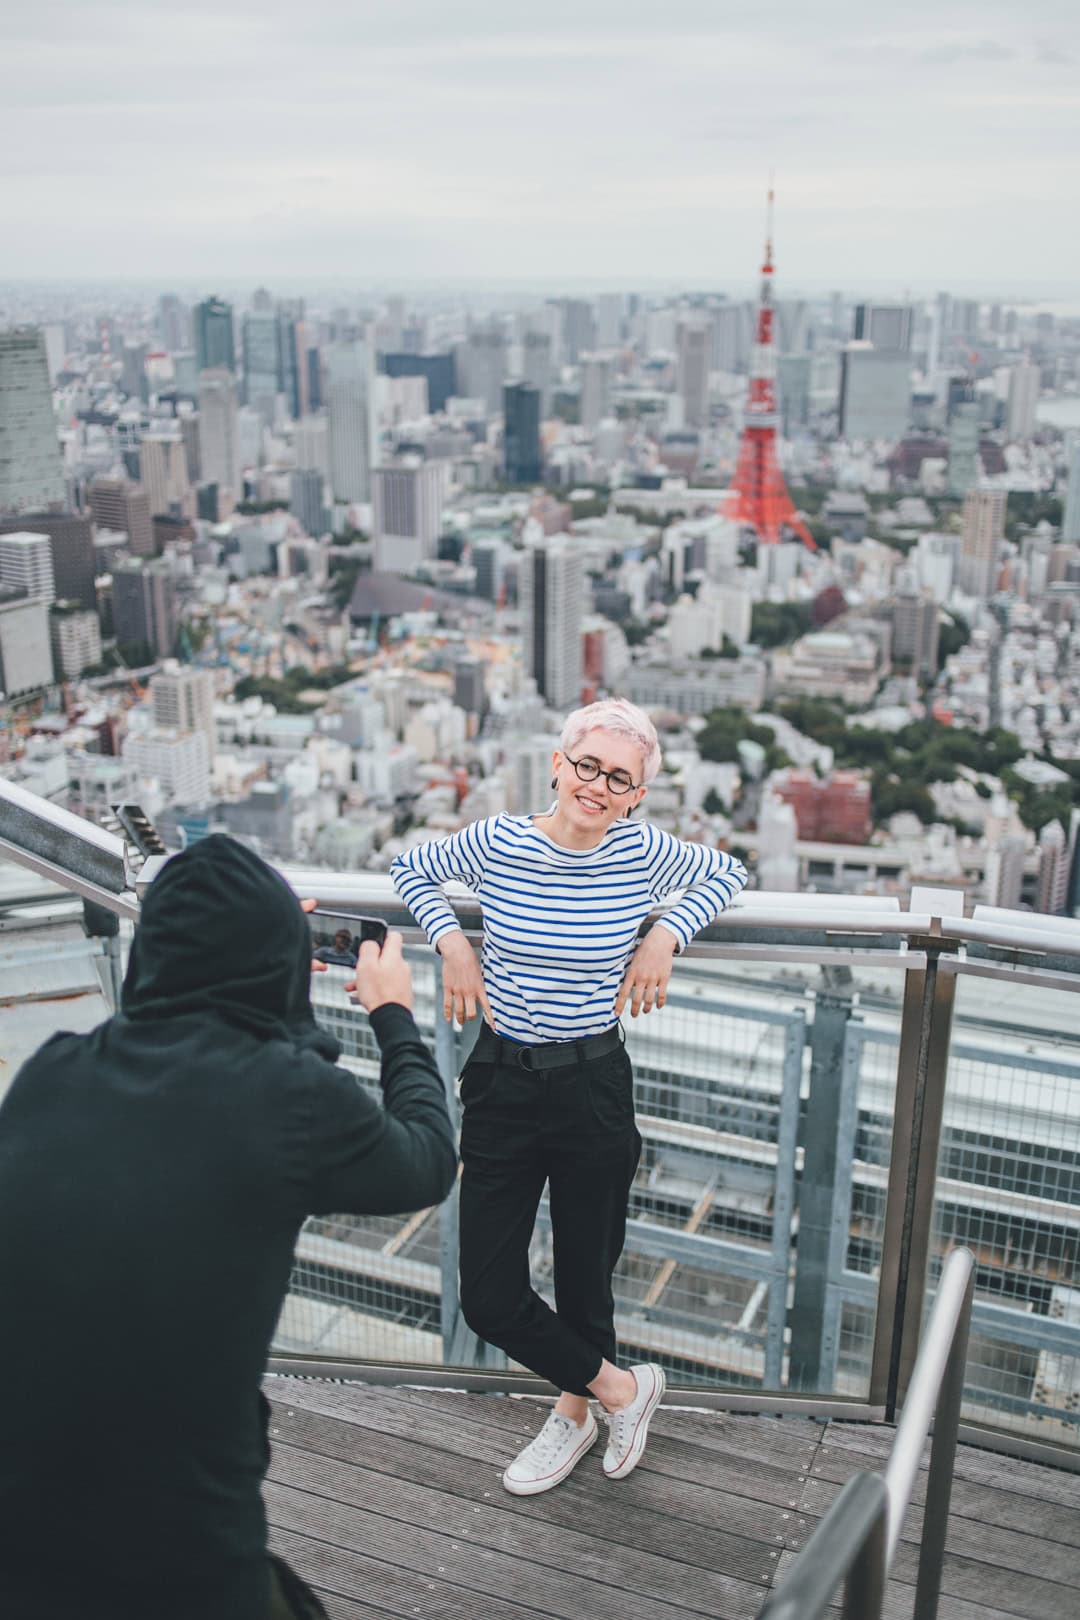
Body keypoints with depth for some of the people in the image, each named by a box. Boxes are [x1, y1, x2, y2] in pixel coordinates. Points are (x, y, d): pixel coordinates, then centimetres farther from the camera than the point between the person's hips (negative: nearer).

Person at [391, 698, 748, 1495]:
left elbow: (728, 873, 11)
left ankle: (573, 1411, 44)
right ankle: (620, 1387, 28)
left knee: (586, 1273, 14)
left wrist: (667, 936, -4)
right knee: (489, 1297, 3)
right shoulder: (497, 842, -8)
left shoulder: (644, 852, -7)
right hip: (502, 1085, 1)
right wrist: (452, 941, -5)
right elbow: (410, 868, 11)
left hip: (595, 1088, -1)